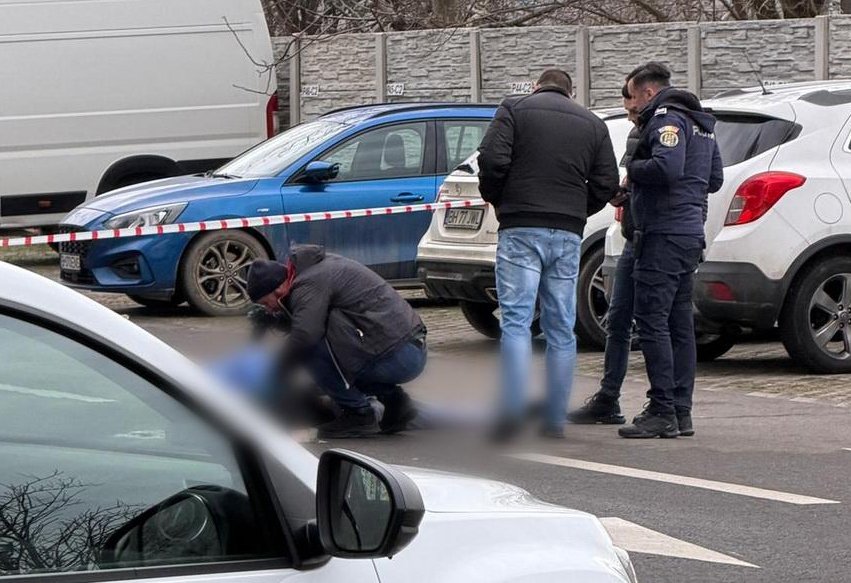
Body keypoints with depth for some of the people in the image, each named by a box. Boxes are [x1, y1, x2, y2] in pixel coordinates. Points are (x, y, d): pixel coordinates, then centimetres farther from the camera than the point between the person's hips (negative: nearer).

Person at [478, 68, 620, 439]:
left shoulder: (515, 110, 4)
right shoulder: (592, 124, 15)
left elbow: (492, 159, -9)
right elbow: (607, 183, 8)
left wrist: (494, 199, 9)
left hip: (521, 229, -3)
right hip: (568, 235, 3)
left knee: (516, 320, -6)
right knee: (561, 328, 8)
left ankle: (512, 408, -19)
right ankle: (555, 419, 7)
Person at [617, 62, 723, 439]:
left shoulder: (666, 119, -10)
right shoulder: (701, 124, 21)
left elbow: (667, 167, -26)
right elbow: (715, 179, 26)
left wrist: (632, 170, -11)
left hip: (664, 234, -10)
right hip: (691, 234, 10)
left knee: (652, 320, -10)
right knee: (680, 323, 11)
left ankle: (662, 413, -12)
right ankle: (681, 411, 13)